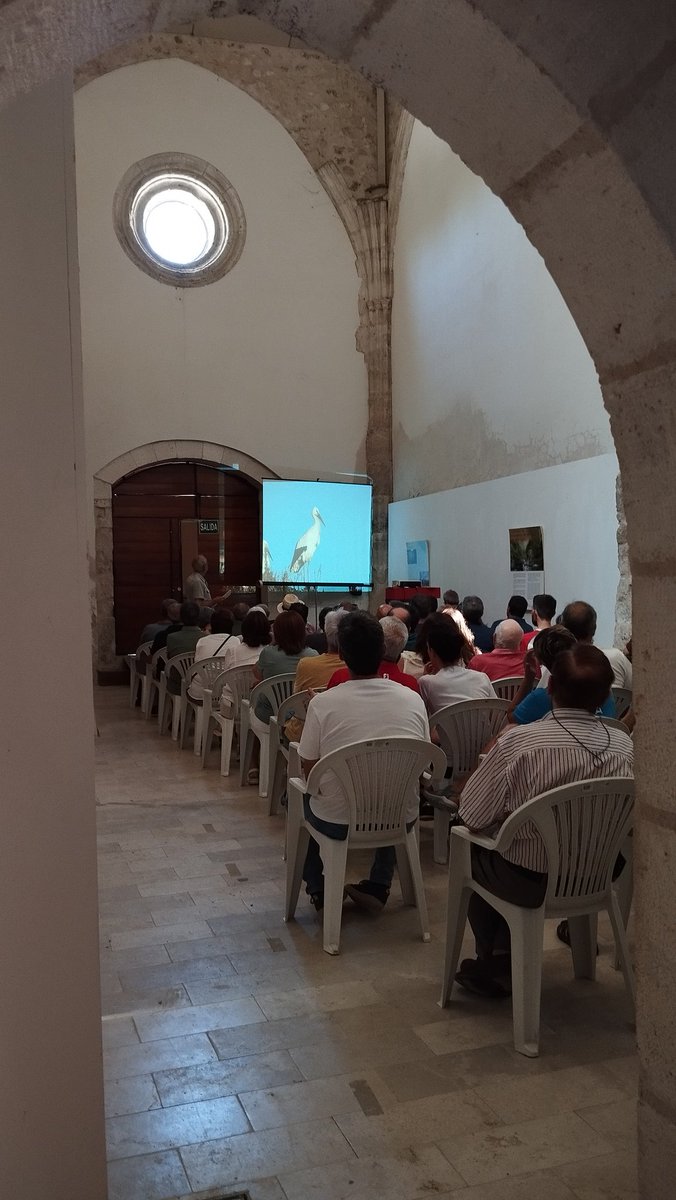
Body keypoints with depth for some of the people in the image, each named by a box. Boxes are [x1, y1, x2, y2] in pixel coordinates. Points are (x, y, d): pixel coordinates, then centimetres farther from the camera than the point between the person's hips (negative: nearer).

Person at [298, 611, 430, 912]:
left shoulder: (322, 703, -15)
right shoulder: (413, 700, -7)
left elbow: (309, 772, -5)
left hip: (337, 823, -2)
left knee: (302, 795, 29)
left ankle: (318, 891, 31)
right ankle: (378, 888, 31)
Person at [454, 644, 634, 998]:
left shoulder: (519, 742, -25)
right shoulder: (624, 746, -11)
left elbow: (471, 816, -14)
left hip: (531, 883, -4)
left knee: (469, 847, 25)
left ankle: (494, 965, 38)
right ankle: (504, 962, 33)